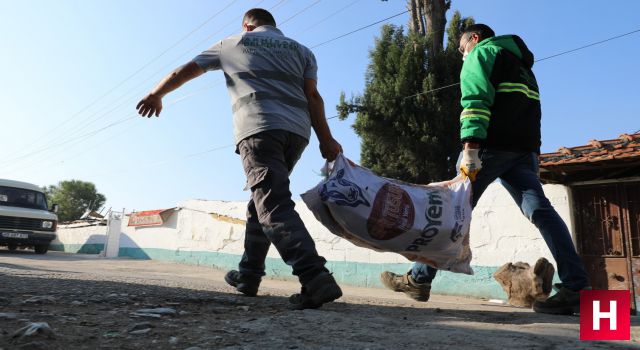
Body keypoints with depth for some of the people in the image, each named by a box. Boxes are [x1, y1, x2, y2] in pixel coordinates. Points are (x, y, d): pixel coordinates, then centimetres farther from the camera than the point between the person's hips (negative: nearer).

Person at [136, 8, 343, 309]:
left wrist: (156, 95, 41)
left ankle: (315, 277, -29)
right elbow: (313, 96, 9)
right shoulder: (300, 50, 25)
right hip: (297, 131, 5)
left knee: (274, 207, -13)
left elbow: (185, 71, 28)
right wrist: (326, 140, 3)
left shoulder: (232, 43, 22)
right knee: (262, 201, 16)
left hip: (258, 128, -4)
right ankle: (248, 275, 20)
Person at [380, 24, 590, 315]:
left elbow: (476, 99, -10)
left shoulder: (482, 52, 10)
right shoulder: (521, 64, 35)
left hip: (492, 145, -7)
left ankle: (418, 280, 0)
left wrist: (470, 146, -21)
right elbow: (530, 110, 24)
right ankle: (576, 287, -14)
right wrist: (531, 155, 17)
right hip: (524, 149, 8)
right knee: (539, 210, -5)